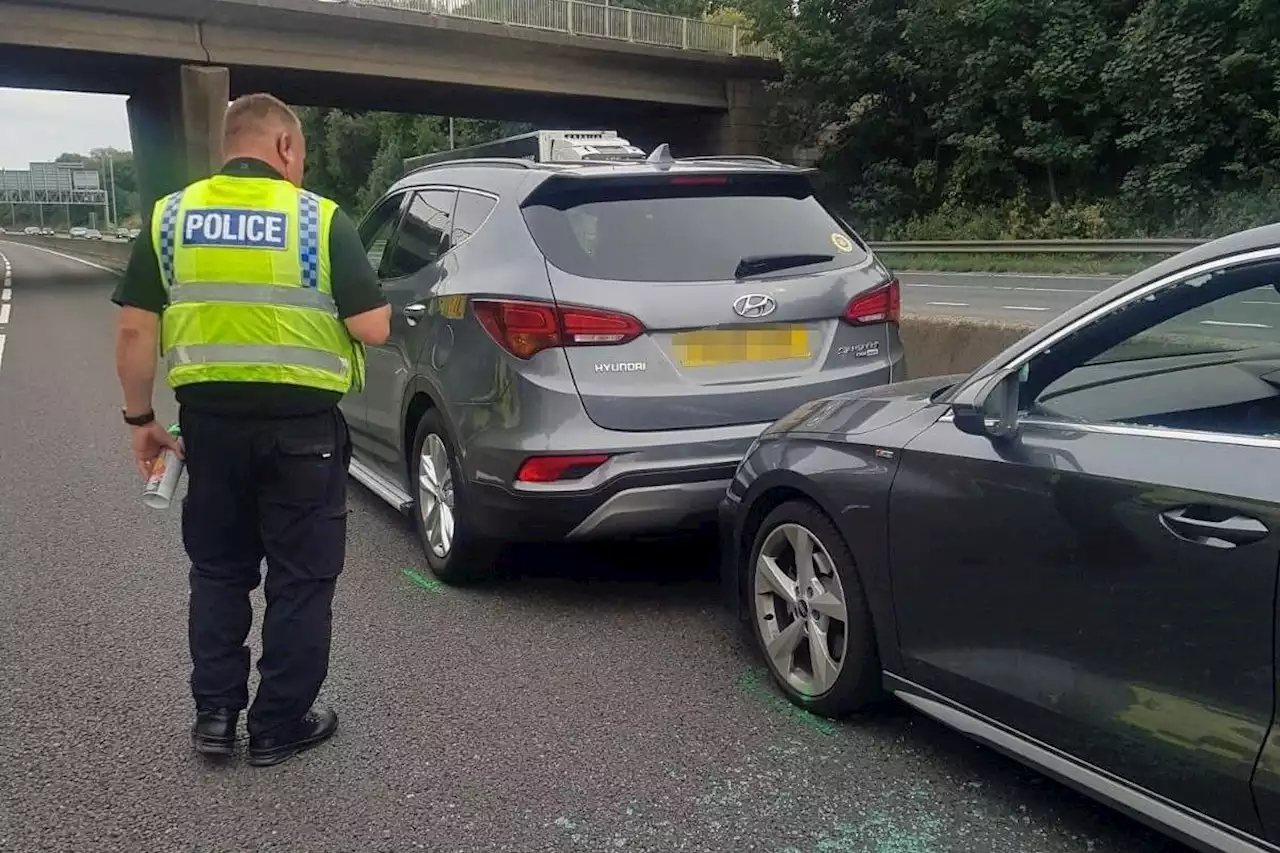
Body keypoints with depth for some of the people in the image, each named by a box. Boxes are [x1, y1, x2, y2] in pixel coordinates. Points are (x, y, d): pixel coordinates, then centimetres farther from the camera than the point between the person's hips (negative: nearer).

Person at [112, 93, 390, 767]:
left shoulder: (171, 216, 3)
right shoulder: (320, 218, -6)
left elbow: (135, 332, 0)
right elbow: (373, 328, -10)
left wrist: (140, 418, 10)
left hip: (209, 418, 3)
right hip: (301, 422, -3)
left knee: (217, 570, 20)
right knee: (300, 577, 10)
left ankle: (214, 714, 24)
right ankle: (279, 727, 19)